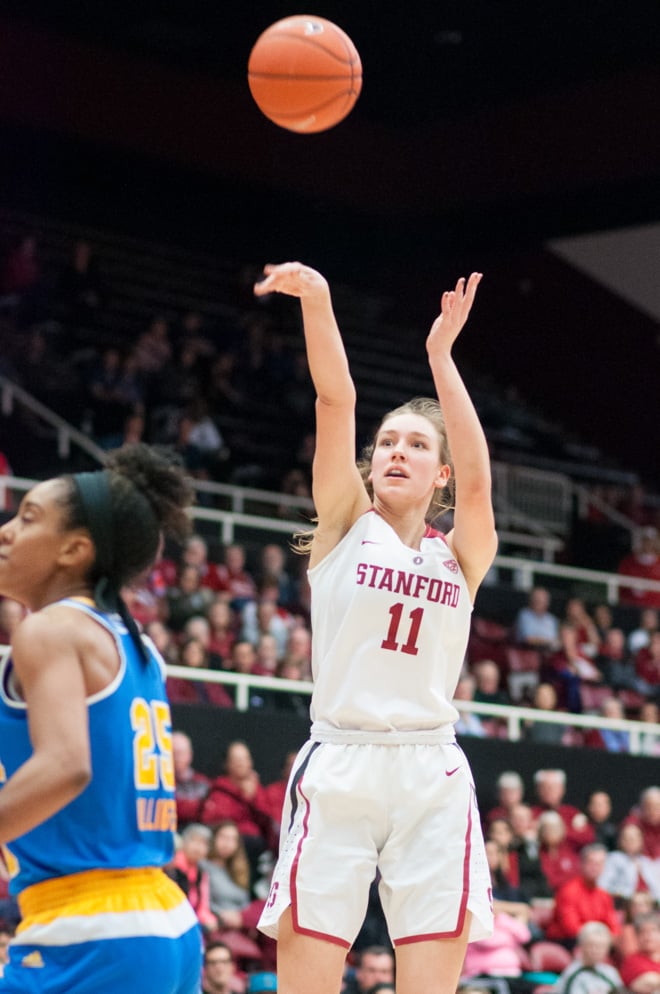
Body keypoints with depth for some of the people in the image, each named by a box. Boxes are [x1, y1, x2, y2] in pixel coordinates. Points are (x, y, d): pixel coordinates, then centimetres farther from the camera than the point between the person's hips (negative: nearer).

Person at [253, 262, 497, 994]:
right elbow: (336, 400, -5)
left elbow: (475, 479, -10)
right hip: (338, 770, -1)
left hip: (431, 779, 1)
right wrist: (315, 302, -17)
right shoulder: (346, 525, 9)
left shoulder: (461, 556, 11)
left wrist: (441, 354, -14)